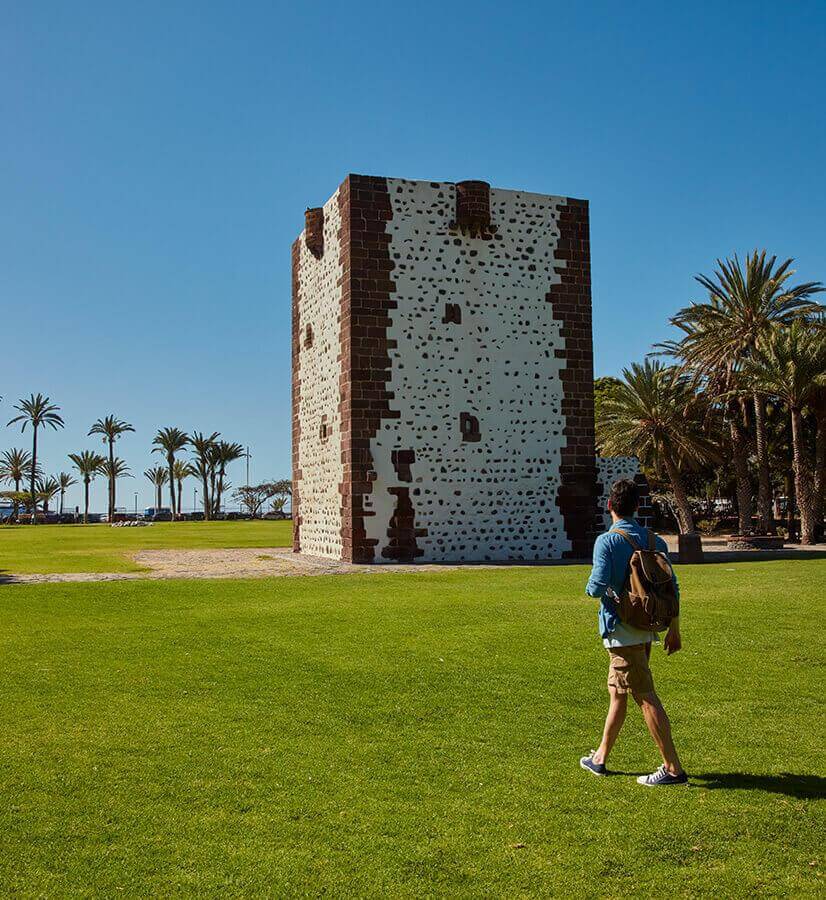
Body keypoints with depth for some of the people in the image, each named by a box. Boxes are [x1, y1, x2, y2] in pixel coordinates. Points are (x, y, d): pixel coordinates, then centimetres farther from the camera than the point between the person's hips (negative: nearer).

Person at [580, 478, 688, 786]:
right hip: (646, 628, 8)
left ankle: (673, 768, -1)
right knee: (616, 692, 19)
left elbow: (598, 586, -22)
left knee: (646, 697, -4)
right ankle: (600, 758, 30)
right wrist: (674, 629, 15)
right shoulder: (654, 541, 6)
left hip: (621, 630, -7)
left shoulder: (606, 541, -14)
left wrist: (590, 587, 3)